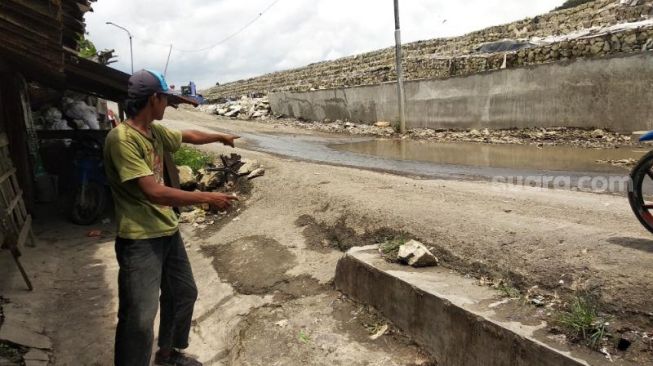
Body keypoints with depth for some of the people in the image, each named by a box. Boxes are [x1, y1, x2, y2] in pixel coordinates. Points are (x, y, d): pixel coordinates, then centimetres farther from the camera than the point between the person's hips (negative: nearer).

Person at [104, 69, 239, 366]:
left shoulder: (155, 131, 6)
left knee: (184, 294, 23)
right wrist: (207, 198, -20)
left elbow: (189, 136, 28)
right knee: (139, 320, -9)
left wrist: (221, 137, 42)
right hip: (140, 241, -10)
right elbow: (155, 192, -27)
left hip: (168, 231, 10)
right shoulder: (122, 138, -21)